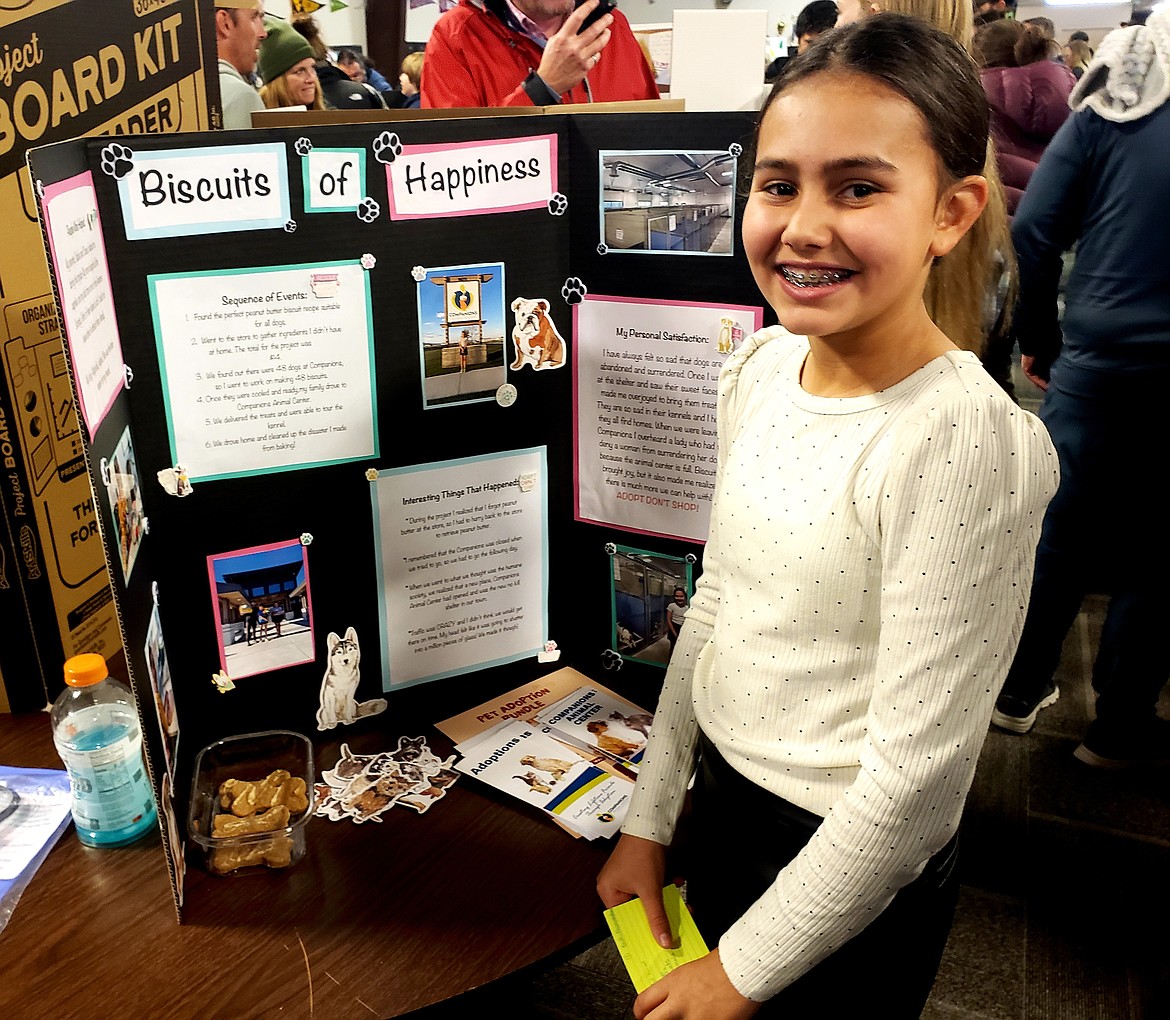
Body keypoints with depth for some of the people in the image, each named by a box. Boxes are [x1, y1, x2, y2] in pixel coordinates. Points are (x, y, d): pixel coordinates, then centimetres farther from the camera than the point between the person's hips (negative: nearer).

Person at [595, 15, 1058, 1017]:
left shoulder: (962, 439, -27)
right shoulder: (761, 367, -6)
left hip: (851, 870, -6)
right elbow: (715, 606, 3)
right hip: (722, 801, 6)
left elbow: (918, 768, -23)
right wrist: (648, 820, 8)